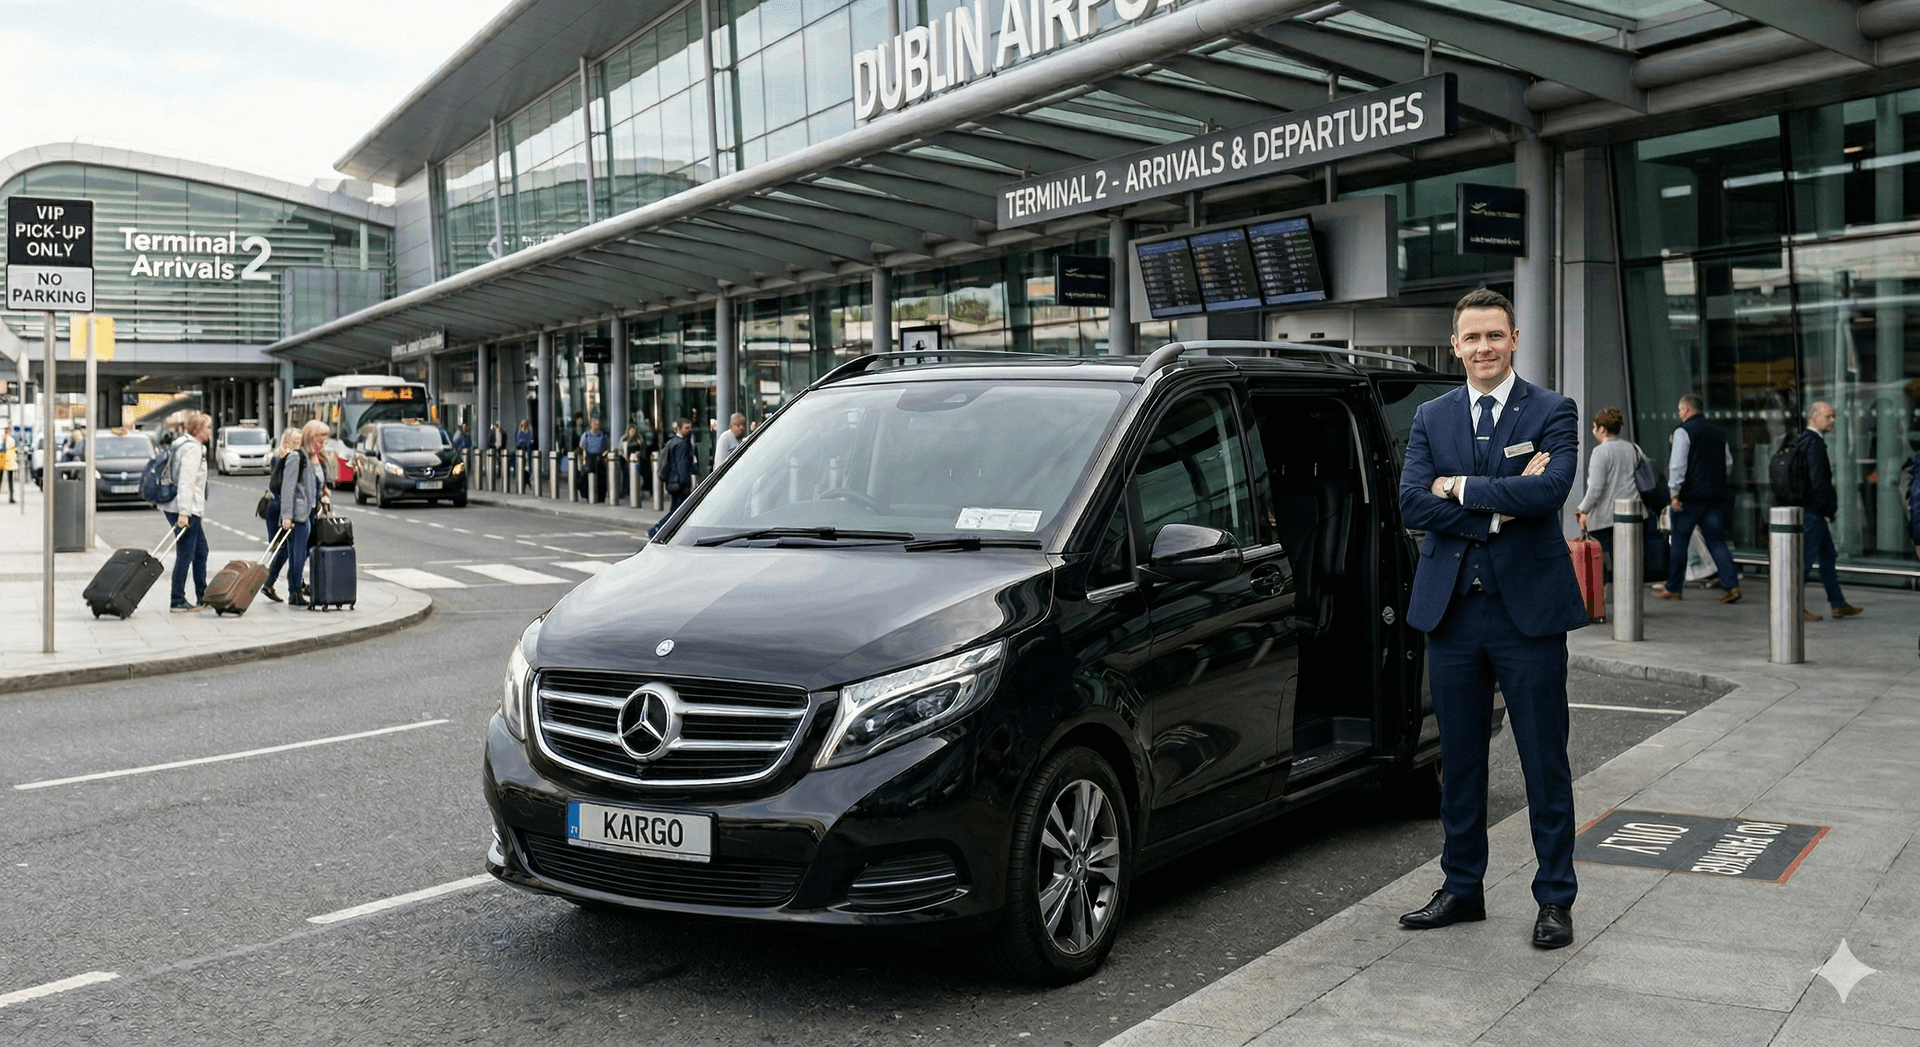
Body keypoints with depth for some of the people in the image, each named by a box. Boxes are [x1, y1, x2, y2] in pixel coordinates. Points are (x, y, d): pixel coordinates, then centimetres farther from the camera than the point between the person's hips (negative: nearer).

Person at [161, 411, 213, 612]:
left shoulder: (189, 446, 17)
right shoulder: (192, 448, -14)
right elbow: (185, 482, -21)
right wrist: (183, 513, -25)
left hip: (187, 509, 10)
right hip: (185, 509, -10)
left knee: (200, 550, 16)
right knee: (185, 554, -5)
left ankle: (202, 597, 23)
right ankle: (177, 601, -1)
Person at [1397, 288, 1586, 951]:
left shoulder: (1552, 413, -1)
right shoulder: (1431, 418, 9)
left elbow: (1550, 490, -19)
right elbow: (1412, 504, -5)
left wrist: (1458, 487, -12)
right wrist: (1498, 507, -14)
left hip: (1529, 607, -3)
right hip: (1451, 608, 4)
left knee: (1545, 763, 4)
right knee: (1459, 761, 13)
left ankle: (1555, 899, 16)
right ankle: (1462, 889, 25)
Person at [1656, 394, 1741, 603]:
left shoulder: (1683, 431, -7)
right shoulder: (1717, 432, 13)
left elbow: (1678, 465, -15)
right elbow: (1728, 464, 16)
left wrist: (1675, 492, -13)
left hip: (1691, 495, -6)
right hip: (1716, 495, 6)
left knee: (1678, 541, 4)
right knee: (1717, 541, 7)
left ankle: (1672, 589, 10)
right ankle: (1731, 585, -5)